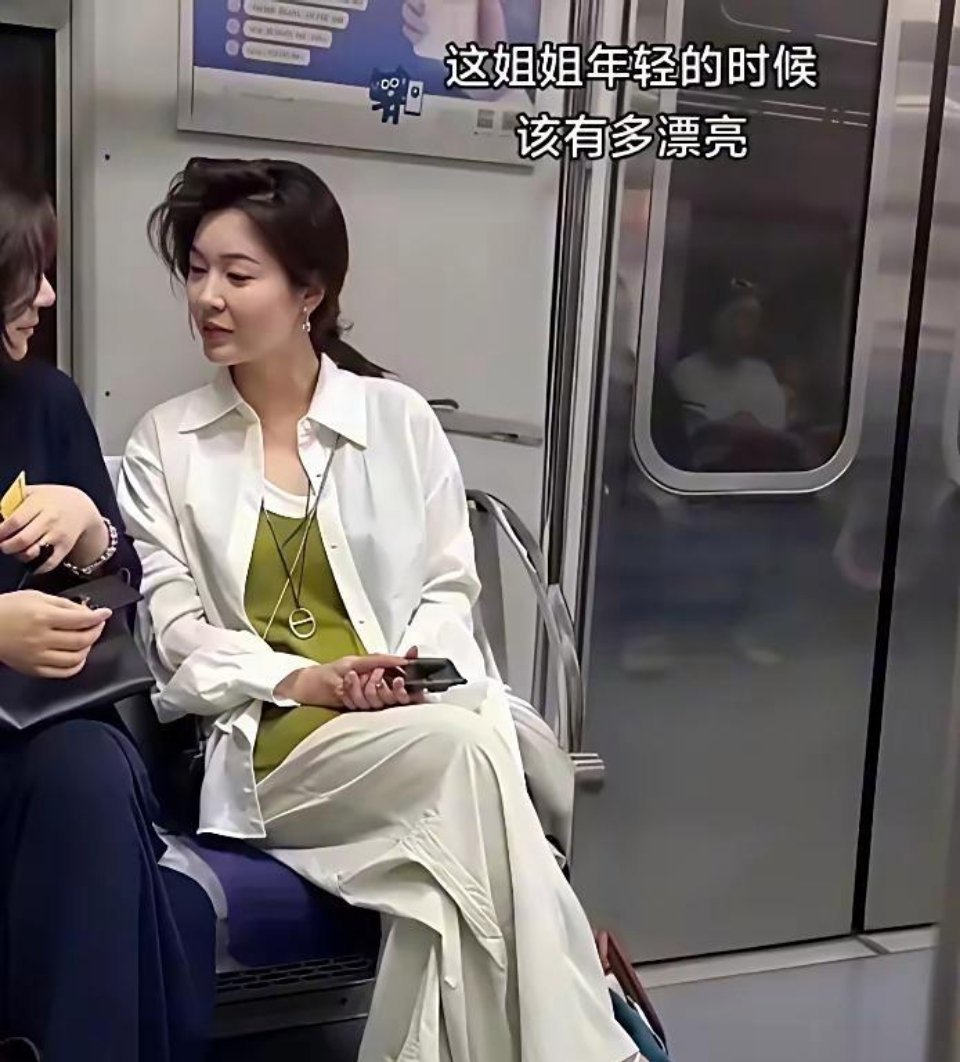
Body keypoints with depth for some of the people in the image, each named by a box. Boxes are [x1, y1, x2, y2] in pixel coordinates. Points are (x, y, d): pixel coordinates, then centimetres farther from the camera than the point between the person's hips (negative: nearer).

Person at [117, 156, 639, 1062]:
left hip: (411, 721, 2)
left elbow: (449, 584, 11)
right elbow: (172, 626, 2)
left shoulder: (399, 418, 10)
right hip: (266, 741, -1)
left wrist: (412, 667, -12)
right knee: (468, 750, -31)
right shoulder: (165, 443, 9)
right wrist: (302, 680, -14)